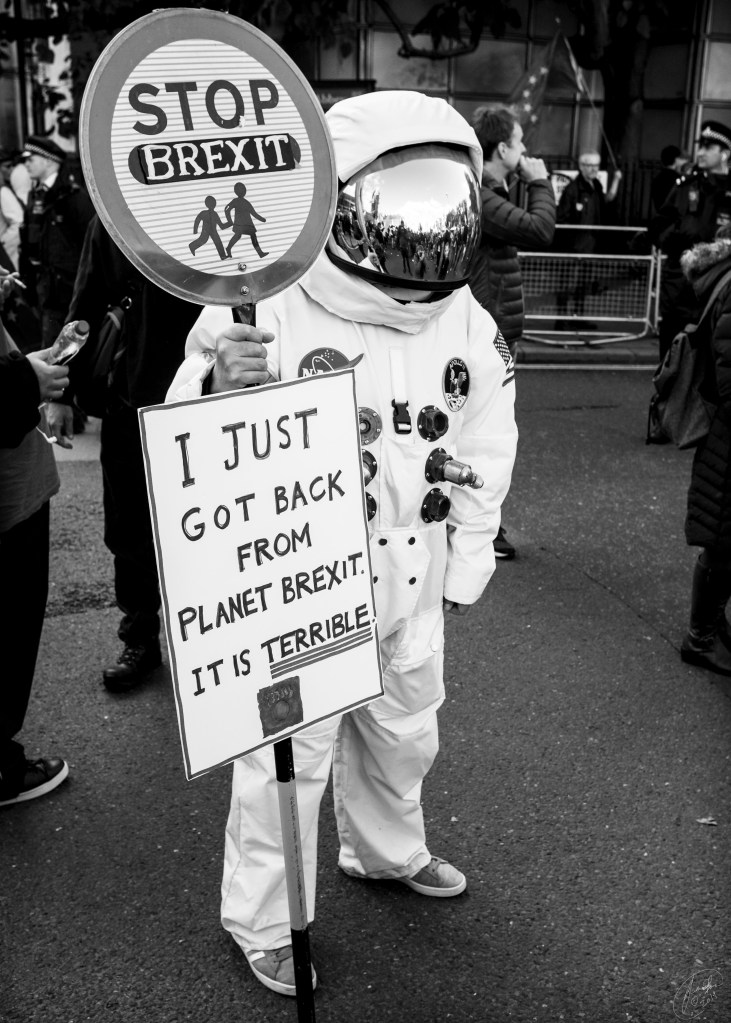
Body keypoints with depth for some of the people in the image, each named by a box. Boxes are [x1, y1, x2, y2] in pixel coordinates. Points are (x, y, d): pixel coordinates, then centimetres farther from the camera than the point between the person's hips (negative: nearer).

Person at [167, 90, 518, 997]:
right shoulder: (268, 313, -21)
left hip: (411, 584, 6)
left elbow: (485, 445, 9)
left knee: (403, 734, 26)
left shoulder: (467, 324, -3)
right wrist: (220, 389, -42)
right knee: (290, 757, 9)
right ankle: (262, 921, 35)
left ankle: (388, 850, 56)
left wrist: (468, 559, 11)